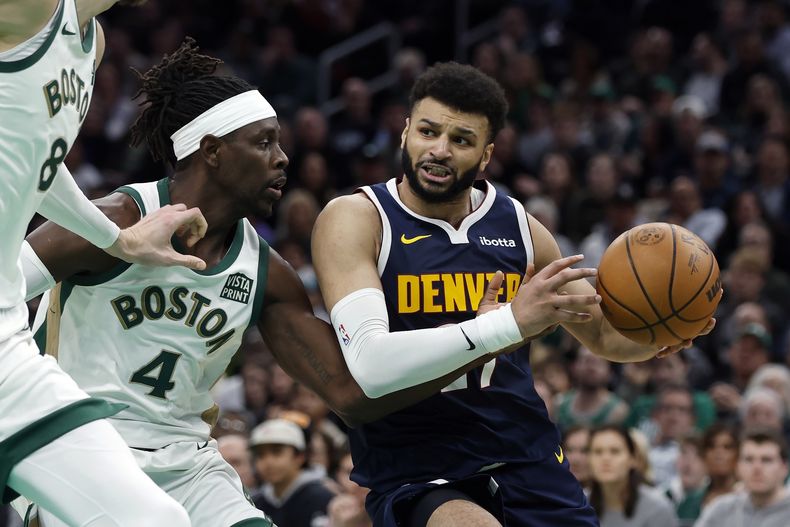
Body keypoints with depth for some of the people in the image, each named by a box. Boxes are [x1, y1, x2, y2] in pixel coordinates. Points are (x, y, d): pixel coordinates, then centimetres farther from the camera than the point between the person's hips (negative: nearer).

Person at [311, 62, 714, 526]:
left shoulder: (516, 224, 5)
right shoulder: (354, 220, -9)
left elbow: (605, 334, 19)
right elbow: (372, 367, -25)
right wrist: (510, 321, -31)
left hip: (526, 458, 5)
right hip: (415, 473, -5)